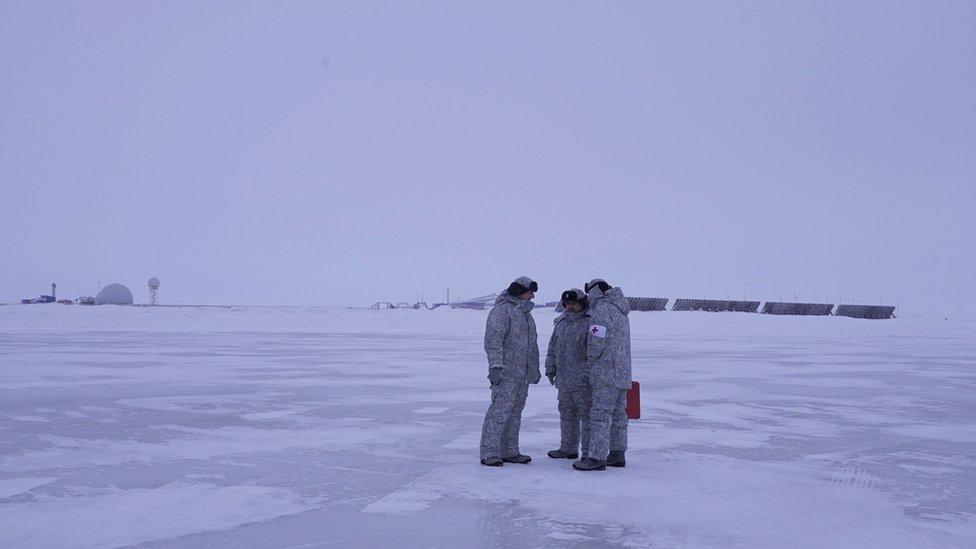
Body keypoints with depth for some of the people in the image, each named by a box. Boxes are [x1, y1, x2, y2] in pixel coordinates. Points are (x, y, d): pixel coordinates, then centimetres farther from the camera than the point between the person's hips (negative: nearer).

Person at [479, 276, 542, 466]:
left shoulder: (525, 313, 20)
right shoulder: (502, 310, -11)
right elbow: (493, 339, -20)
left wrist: (535, 369, 28)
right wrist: (495, 365, -28)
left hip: (522, 374, 9)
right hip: (506, 372, -9)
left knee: (514, 413, 11)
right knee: (499, 411, -11)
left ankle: (509, 452, 17)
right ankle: (489, 454, -9)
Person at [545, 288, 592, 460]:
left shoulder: (590, 323, -9)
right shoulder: (561, 323, 14)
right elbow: (553, 348, 21)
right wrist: (550, 369, 16)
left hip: (583, 380, -8)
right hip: (564, 380, 8)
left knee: (587, 415, -3)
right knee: (567, 414, 16)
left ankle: (589, 452, 1)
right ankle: (568, 449, 28)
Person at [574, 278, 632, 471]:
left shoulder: (602, 308, -11)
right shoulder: (621, 311, 20)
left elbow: (597, 339, -20)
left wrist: (590, 361, -4)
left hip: (606, 372, -10)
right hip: (622, 371, 10)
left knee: (600, 413, -11)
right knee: (618, 413, 14)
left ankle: (597, 457, -13)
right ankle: (617, 455, 20)